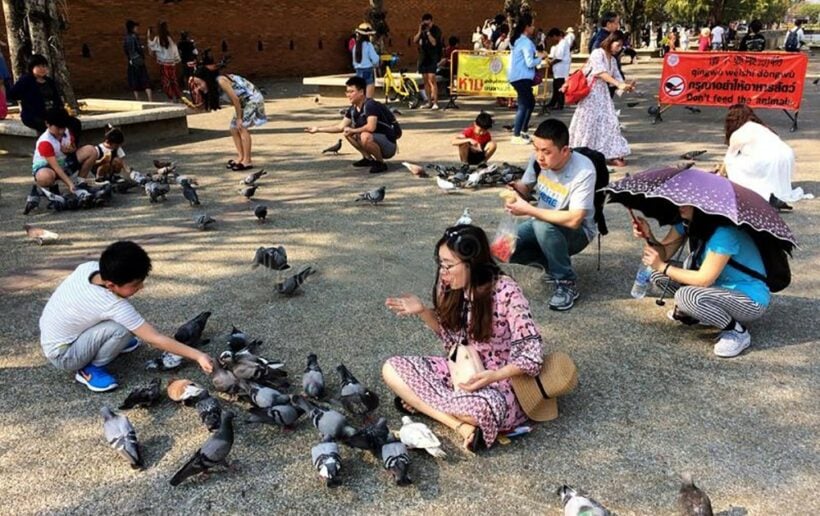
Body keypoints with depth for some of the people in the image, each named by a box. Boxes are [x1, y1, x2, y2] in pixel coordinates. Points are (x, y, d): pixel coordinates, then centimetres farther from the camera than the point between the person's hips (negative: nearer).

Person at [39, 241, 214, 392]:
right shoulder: (115, 306, -32)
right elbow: (155, 339, -29)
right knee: (123, 329, -26)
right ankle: (90, 369, -6)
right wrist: (198, 355, -27)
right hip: (62, 355, -8)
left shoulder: (89, 267, -15)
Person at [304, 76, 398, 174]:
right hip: (376, 139, 9)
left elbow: (371, 127, -36)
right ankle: (368, 159, 12)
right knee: (348, 132, 8)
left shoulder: (370, 105, -23)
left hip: (389, 144, -9)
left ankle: (381, 163, -14)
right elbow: (341, 127, 10)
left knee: (365, 136, -35)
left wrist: (353, 130, -21)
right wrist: (318, 129, 6)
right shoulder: (353, 109, 3)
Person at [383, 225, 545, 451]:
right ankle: (461, 425, -18)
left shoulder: (506, 292, -21)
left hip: (501, 381, -7)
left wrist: (493, 376, -33)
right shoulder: (451, 288, -4)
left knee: (475, 407, -42)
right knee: (391, 368, -10)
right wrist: (423, 311, -5)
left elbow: (532, 353, -18)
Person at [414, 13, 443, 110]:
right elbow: (415, 41, 2)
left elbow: (434, 42, -16)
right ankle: (429, 102, 14)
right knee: (426, 81, 8)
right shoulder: (422, 30, 12)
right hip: (423, 57, 6)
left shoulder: (436, 30, -4)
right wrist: (420, 31, -9)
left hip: (432, 58, -6)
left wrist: (428, 32, -18)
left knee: (432, 80, -15)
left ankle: (435, 102, -15)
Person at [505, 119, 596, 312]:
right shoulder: (539, 159, -13)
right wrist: (512, 188, -21)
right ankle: (555, 262, 9)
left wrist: (528, 210, -35)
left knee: (542, 226, -37)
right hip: (542, 224, 6)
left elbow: (573, 220, -35)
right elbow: (525, 189, 4)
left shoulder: (583, 171, -30)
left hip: (576, 232, -6)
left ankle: (567, 283, -16)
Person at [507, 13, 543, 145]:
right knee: (524, 105, -7)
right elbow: (530, 63, -19)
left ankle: (522, 130, 24)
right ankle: (516, 136, -6)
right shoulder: (526, 42, -15)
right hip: (522, 78, -10)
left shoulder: (518, 40, 14)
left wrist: (535, 55, 13)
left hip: (517, 76, 10)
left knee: (530, 102, 19)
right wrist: (540, 58, -3)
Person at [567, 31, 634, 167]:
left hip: (603, 94, 8)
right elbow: (601, 73, -21)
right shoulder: (598, 53, -8)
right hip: (591, 92, -8)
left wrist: (626, 86, -10)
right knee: (589, 123, -4)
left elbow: (617, 77, 11)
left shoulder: (613, 60, 17)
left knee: (609, 122, 1)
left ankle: (612, 155, 2)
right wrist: (619, 84, -28)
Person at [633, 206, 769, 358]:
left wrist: (662, 267, -21)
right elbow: (664, 253, -1)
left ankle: (738, 333, -12)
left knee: (686, 296, -34)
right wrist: (649, 236, -21)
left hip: (751, 300, -8)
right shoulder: (687, 222, -5)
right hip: (720, 288, 8)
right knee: (657, 274, -4)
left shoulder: (725, 232, -29)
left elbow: (704, 279, -27)